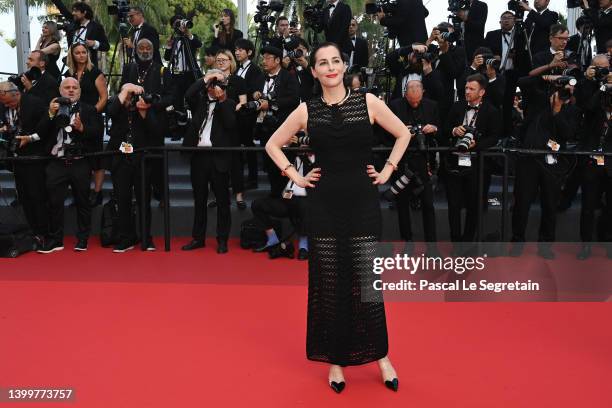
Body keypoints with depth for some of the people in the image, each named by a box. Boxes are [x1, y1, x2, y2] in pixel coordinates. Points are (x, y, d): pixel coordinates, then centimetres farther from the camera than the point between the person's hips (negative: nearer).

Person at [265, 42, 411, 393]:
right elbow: (273, 145, 13)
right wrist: (296, 176, 3)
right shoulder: (306, 111, 4)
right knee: (329, 283, 6)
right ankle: (336, 360, 19)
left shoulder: (368, 102, 1)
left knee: (368, 282, 0)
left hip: (363, 202, -1)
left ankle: (381, 356, 18)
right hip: (324, 204, 1)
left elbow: (403, 134, 11)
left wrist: (387, 171, 4)